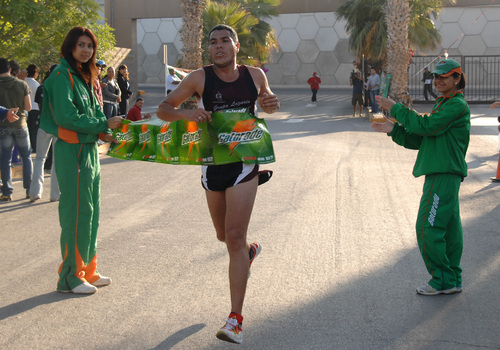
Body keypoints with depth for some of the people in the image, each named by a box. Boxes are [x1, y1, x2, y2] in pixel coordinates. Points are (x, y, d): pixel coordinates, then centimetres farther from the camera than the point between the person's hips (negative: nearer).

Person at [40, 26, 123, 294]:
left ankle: (87, 270, 24)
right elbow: (66, 117, -20)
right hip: (71, 151, -9)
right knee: (77, 213, -6)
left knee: (90, 211, 13)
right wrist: (103, 125, -16)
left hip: (88, 150, 9)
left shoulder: (83, 76, 17)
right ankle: (70, 277, 4)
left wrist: (104, 130, -2)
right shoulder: (62, 75, -11)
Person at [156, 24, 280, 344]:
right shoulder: (200, 78, -5)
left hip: (244, 163, -2)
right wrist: (186, 113, -23)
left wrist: (272, 104, -5)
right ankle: (250, 250, 57)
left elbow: (267, 103, 20)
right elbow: (164, 109, -1)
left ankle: (235, 320, -8)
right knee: (224, 235, 18)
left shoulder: (255, 75, 0)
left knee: (234, 237, -13)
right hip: (213, 164, 2)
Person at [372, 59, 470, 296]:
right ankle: (452, 281, 18)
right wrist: (393, 130, 7)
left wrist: (395, 108, -12)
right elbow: (420, 140, 19)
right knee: (448, 228, 12)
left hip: (444, 175, -10)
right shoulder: (443, 104, 21)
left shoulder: (457, 105, -10)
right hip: (441, 174, 10)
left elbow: (426, 126, -19)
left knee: (428, 228, -9)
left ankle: (442, 280, 1)